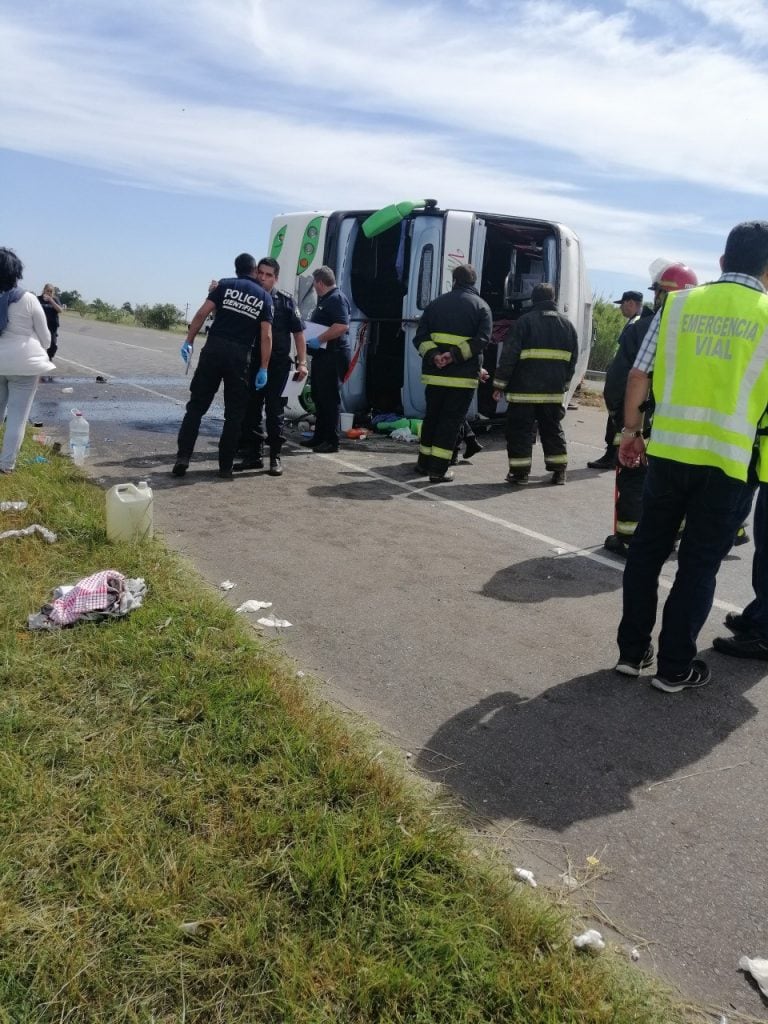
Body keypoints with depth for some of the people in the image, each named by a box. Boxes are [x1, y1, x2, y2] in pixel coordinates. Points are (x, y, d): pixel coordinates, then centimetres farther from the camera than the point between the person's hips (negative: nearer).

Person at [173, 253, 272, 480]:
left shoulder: (225, 285, 8)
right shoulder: (264, 297, 9)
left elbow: (202, 313, -2)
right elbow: (266, 336, 1)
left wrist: (189, 341, 3)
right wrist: (263, 369, 1)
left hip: (214, 349, 0)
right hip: (241, 356, 0)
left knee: (196, 406, 7)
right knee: (234, 414, 8)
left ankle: (183, 457, 0)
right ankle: (225, 466, 8)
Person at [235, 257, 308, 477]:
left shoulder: (285, 300, 0)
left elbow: (298, 332, 1)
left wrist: (302, 362, -6)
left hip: (277, 364, -3)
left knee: (274, 411, 1)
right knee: (250, 410, 6)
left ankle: (275, 457, 10)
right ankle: (254, 454, 17)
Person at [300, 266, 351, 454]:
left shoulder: (337, 298, -13)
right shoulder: (324, 300, 21)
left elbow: (342, 326, -26)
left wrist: (319, 340, -25)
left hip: (332, 356, -11)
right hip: (321, 355, 11)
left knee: (329, 398, -8)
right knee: (318, 397, 14)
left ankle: (332, 441, -3)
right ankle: (319, 437, 23)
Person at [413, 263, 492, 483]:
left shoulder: (436, 303, 10)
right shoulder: (481, 306, 0)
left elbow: (420, 336, 1)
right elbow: (481, 340, -14)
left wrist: (433, 355, -11)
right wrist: (455, 355, -19)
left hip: (435, 374, 4)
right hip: (463, 376, -3)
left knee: (431, 416, 17)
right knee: (451, 420, 2)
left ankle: (424, 462, 26)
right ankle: (438, 469, 0)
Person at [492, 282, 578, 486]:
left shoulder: (524, 322, -6)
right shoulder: (567, 325, 10)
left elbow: (508, 356, -9)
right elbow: (572, 360, 14)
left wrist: (499, 385, -3)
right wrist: (564, 384, 23)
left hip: (524, 389, -5)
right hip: (554, 391, 5)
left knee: (520, 430, 2)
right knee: (553, 430, 15)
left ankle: (519, 472, 1)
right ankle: (559, 471, 18)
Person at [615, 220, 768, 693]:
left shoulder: (678, 303, 4)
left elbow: (638, 375, 3)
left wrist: (630, 429, 14)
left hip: (668, 448, 2)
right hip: (728, 459, -2)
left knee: (647, 550, 15)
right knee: (699, 564, 7)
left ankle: (632, 650, 22)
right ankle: (675, 667, 15)